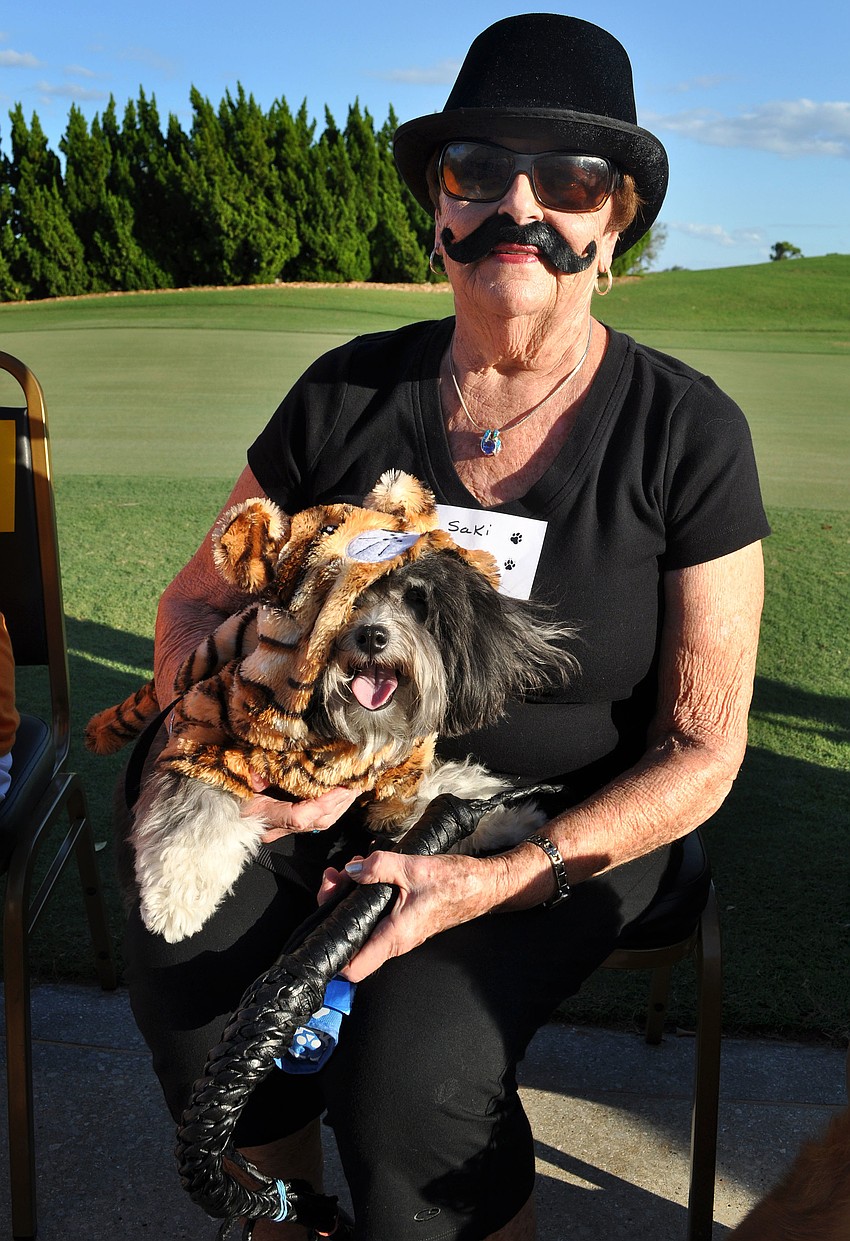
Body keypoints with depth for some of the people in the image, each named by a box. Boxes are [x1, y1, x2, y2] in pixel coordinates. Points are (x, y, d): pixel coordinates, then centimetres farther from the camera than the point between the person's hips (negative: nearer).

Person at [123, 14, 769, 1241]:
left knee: (407, 1062, -28)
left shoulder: (687, 430, -13)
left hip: (575, 820, -3)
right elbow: (198, 600, 5)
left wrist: (495, 882, -23)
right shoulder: (348, 393, -6)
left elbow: (701, 747, -10)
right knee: (186, 961, -21)